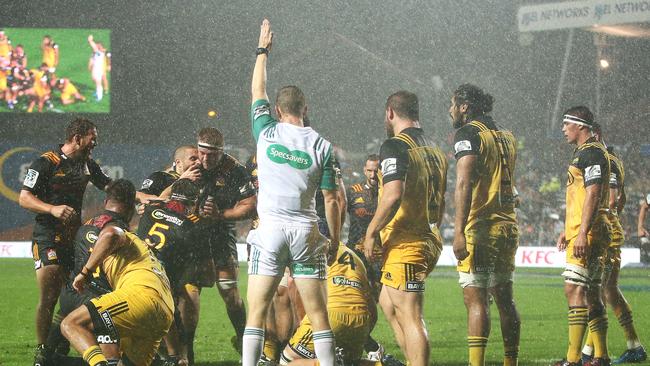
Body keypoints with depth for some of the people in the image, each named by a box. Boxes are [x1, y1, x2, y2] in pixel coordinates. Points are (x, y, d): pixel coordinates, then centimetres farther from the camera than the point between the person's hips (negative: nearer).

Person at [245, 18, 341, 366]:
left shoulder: (267, 133, 1)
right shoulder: (321, 146, 0)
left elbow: (257, 92, 18)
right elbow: (331, 199, 1)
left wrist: (263, 50, 29)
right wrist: (335, 239, 12)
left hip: (270, 230, 0)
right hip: (306, 232, 1)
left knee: (256, 310, 0)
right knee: (317, 312, 3)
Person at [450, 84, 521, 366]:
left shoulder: (468, 134, -8)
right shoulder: (506, 137, 16)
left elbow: (464, 184, -18)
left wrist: (459, 231, -23)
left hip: (479, 227, -8)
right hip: (508, 225, 8)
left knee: (475, 300, -10)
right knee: (504, 298, 13)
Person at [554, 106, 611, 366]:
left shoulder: (592, 153, -12)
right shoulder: (583, 153, 20)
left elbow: (592, 196, -20)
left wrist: (582, 234, -25)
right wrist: (567, 231, 26)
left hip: (588, 235, -11)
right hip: (581, 233, 11)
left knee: (574, 289, -14)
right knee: (591, 293, 10)